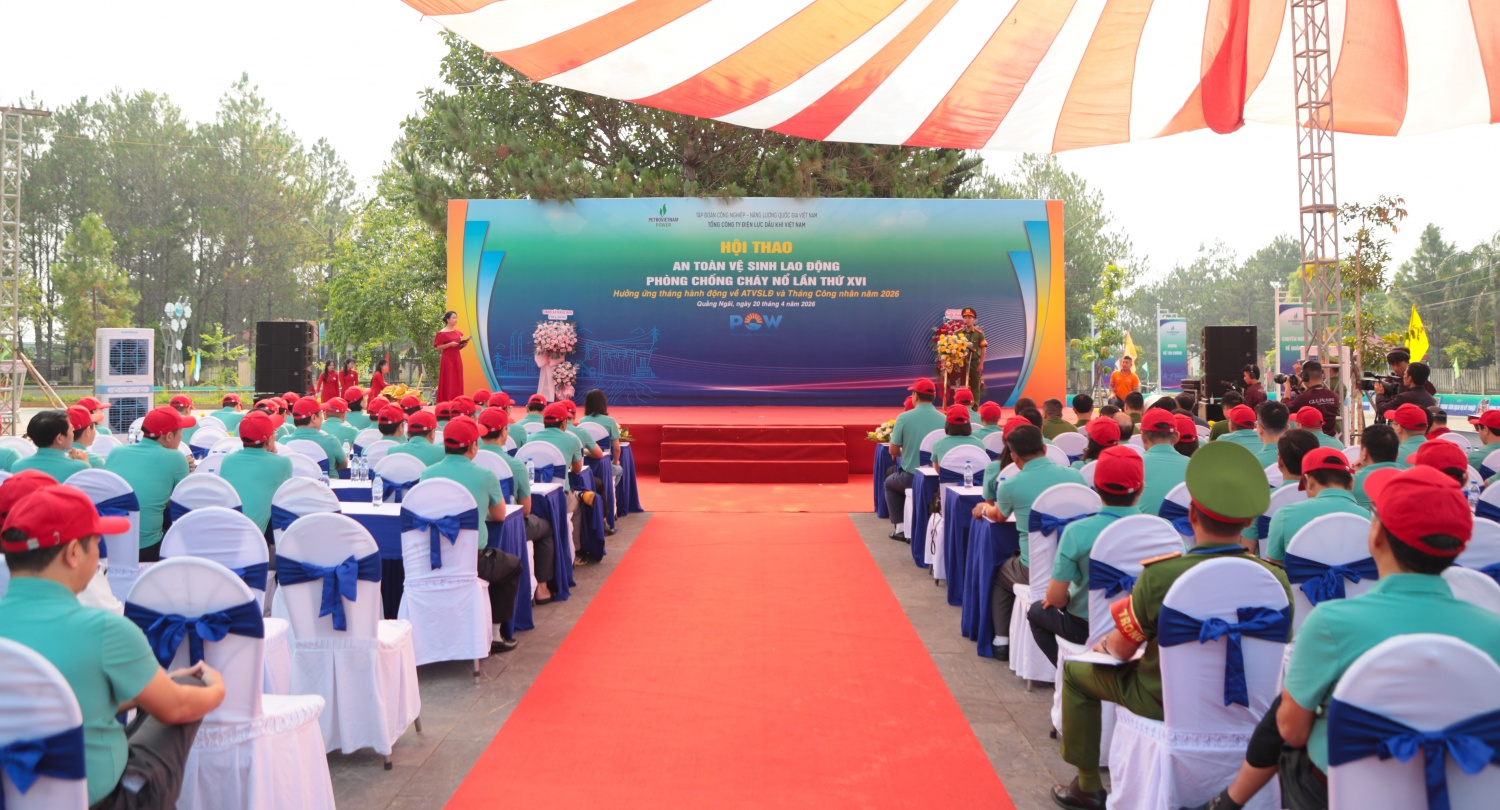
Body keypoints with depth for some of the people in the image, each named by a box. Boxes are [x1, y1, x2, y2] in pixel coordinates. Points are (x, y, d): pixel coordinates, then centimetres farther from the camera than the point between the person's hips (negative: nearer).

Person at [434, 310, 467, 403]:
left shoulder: (457, 332, 11)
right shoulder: (442, 333, -10)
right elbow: (438, 347, -11)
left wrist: (463, 344, 0)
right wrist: (450, 344, -21)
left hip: (457, 359, 7)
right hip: (447, 359, -7)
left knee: (457, 382, 6)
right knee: (448, 382, -7)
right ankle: (447, 402, -4)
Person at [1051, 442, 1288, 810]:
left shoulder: (1160, 575, -29)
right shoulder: (1276, 580, -19)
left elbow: (1121, 650, -15)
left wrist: (1105, 644, 9)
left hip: (1164, 701, -4)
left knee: (1076, 671, 20)